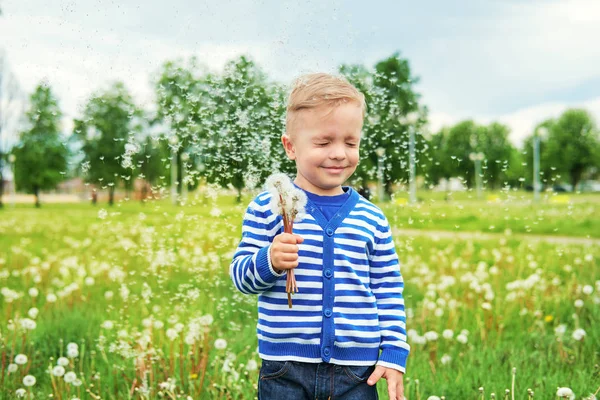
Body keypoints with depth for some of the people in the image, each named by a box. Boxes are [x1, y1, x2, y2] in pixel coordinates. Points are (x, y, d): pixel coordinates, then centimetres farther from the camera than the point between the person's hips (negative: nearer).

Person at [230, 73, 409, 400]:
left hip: (357, 372, 2)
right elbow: (241, 275, -2)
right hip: (285, 369, -1)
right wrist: (269, 262, -23)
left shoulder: (371, 219, 4)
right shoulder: (266, 208, -3)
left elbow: (389, 291, 9)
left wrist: (394, 353, 2)